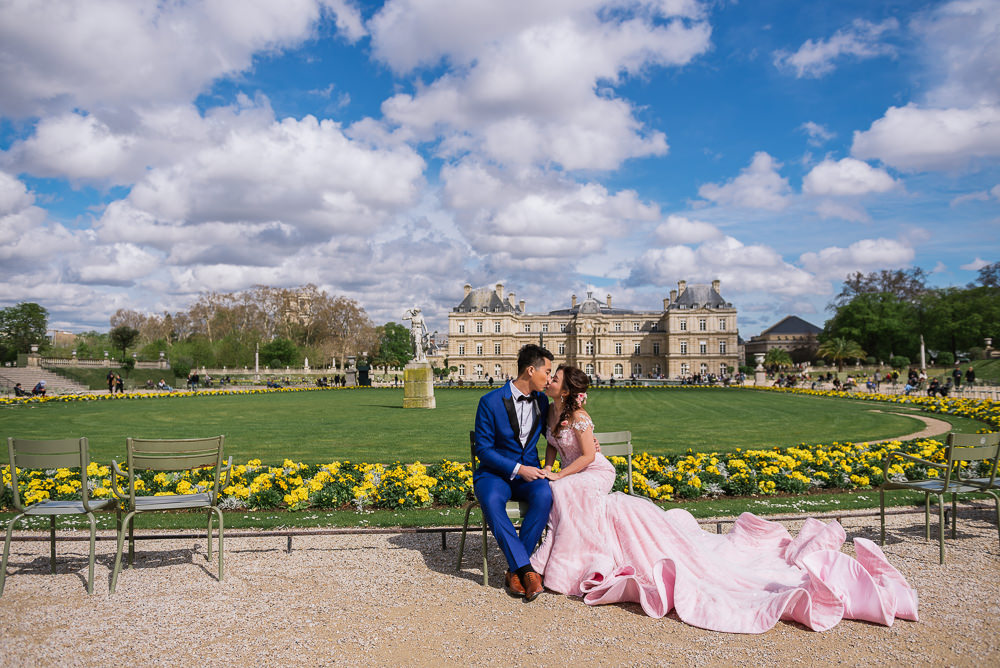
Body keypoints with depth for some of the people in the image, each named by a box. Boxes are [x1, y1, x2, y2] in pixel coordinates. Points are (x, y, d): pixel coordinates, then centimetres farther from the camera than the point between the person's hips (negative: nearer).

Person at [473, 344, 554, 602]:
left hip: (529, 471, 3)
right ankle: (527, 571, -34)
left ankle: (515, 571, -24)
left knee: (544, 495, -32)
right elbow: (483, 449, -10)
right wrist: (517, 469, -20)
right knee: (491, 502, -38)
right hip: (495, 473, -3)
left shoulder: (541, 400, 6)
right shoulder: (491, 402, -10)